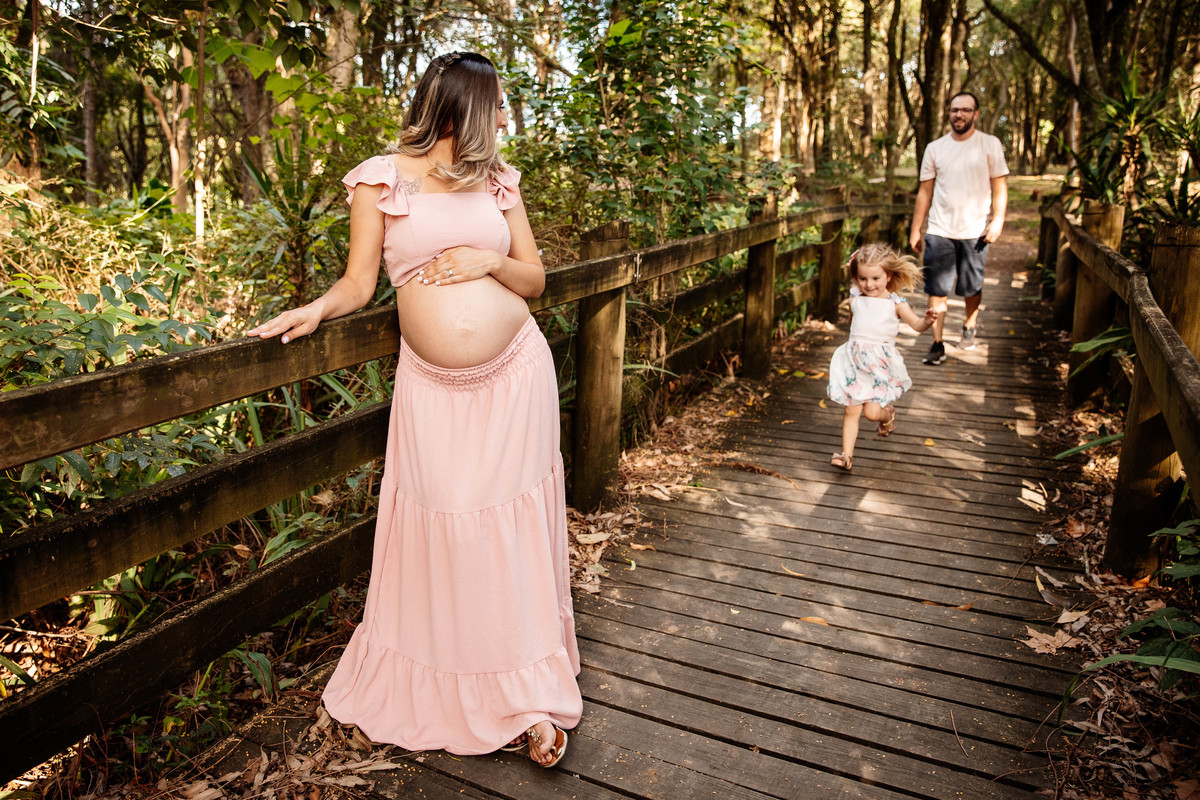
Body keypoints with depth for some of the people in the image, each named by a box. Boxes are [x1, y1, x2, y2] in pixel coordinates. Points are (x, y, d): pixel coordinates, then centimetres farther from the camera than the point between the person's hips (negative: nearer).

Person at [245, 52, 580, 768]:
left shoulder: (498, 179, 10)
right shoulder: (382, 177, 2)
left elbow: (536, 280, 11)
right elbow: (359, 283, 2)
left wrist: (491, 261, -8)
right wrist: (315, 309, -17)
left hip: (517, 373, 3)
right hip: (434, 388, -2)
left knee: (516, 533, 8)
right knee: (438, 535, 2)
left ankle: (530, 694, 24)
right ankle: (436, 689, 23)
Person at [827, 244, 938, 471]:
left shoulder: (895, 304, -5)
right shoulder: (855, 300, 4)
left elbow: (917, 325, -10)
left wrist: (927, 320, -29)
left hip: (881, 364, -3)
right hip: (855, 361, 3)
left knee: (872, 412, -7)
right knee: (852, 411, 0)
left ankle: (888, 414, 29)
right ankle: (846, 455, 5)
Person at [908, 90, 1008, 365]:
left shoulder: (990, 144, 3)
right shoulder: (935, 148, 8)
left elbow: (999, 187, 3)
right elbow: (925, 191, 9)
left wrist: (998, 221, -9)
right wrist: (915, 229, 6)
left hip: (975, 231, -1)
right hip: (939, 231, 1)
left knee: (972, 288, 9)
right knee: (937, 289, -3)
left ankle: (969, 327, 37)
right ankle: (937, 344, 4)